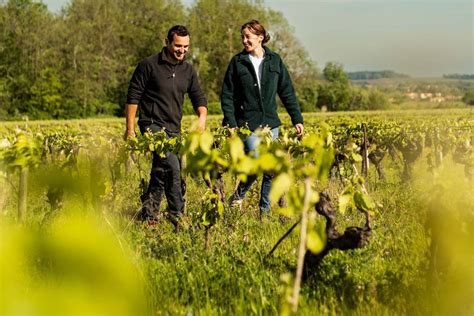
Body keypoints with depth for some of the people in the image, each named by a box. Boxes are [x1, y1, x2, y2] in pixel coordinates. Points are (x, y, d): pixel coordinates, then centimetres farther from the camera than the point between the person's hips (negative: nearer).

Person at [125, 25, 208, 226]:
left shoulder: (188, 70, 12)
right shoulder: (148, 65, -5)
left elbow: (198, 97, 12)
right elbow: (133, 97, -4)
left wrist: (202, 117, -11)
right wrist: (130, 129, -8)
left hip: (174, 130, 6)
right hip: (153, 126, -6)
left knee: (161, 172, 8)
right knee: (172, 167, -21)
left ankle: (147, 214, 20)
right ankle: (177, 215, -15)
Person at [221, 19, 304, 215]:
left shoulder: (275, 61, 7)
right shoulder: (237, 62, 1)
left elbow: (287, 93, 10)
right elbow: (227, 96, 1)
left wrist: (297, 119, 5)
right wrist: (231, 124, -9)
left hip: (270, 124, 3)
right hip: (247, 124, -3)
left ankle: (265, 210, 15)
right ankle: (238, 196, 9)